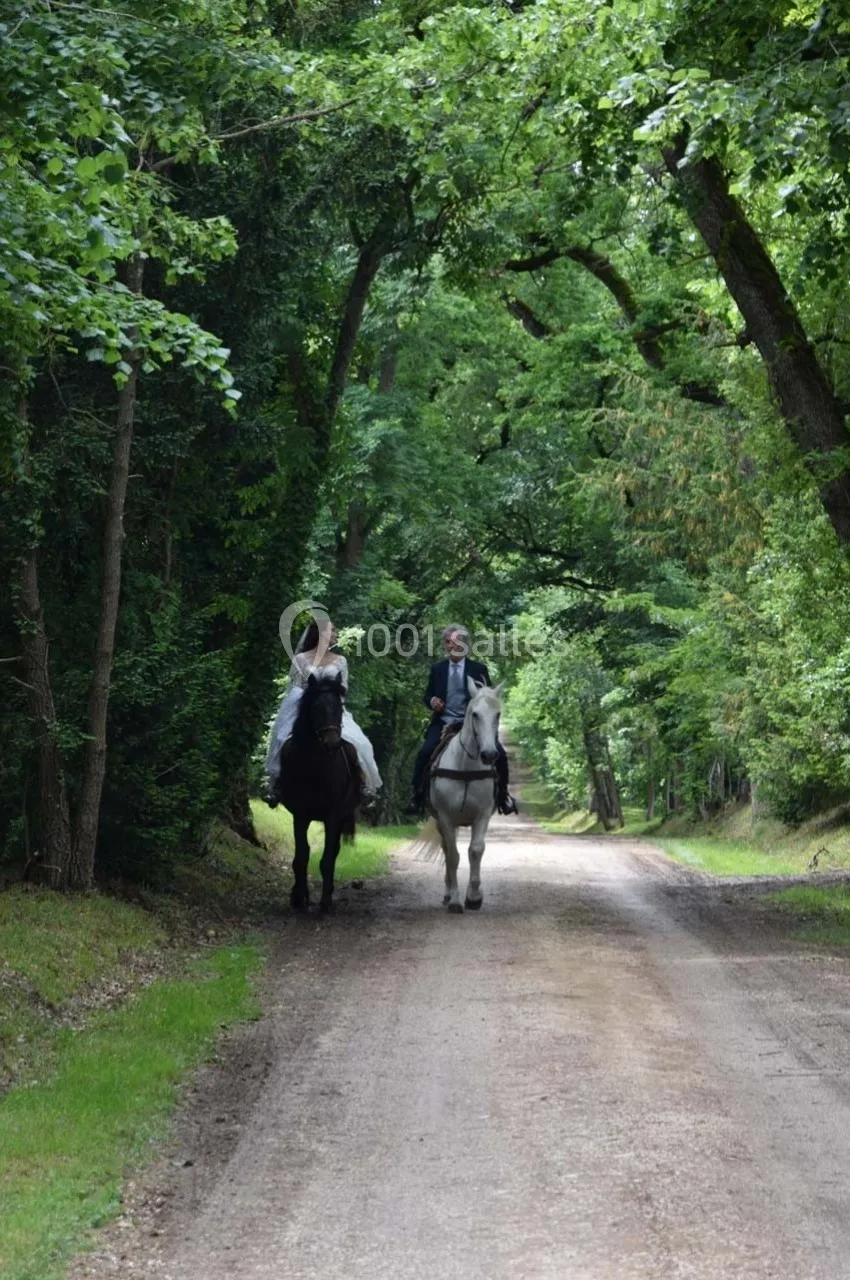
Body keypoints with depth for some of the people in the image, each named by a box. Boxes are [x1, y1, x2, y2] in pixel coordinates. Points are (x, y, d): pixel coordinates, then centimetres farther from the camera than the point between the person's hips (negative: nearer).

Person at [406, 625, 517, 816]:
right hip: (443, 723, 1)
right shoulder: (437, 669, 10)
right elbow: (427, 695, 18)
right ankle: (418, 795, -13)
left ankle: (502, 793, 3)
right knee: (425, 752, -24)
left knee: (498, 753, -18)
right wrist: (431, 701, -7)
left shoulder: (478, 669, 5)